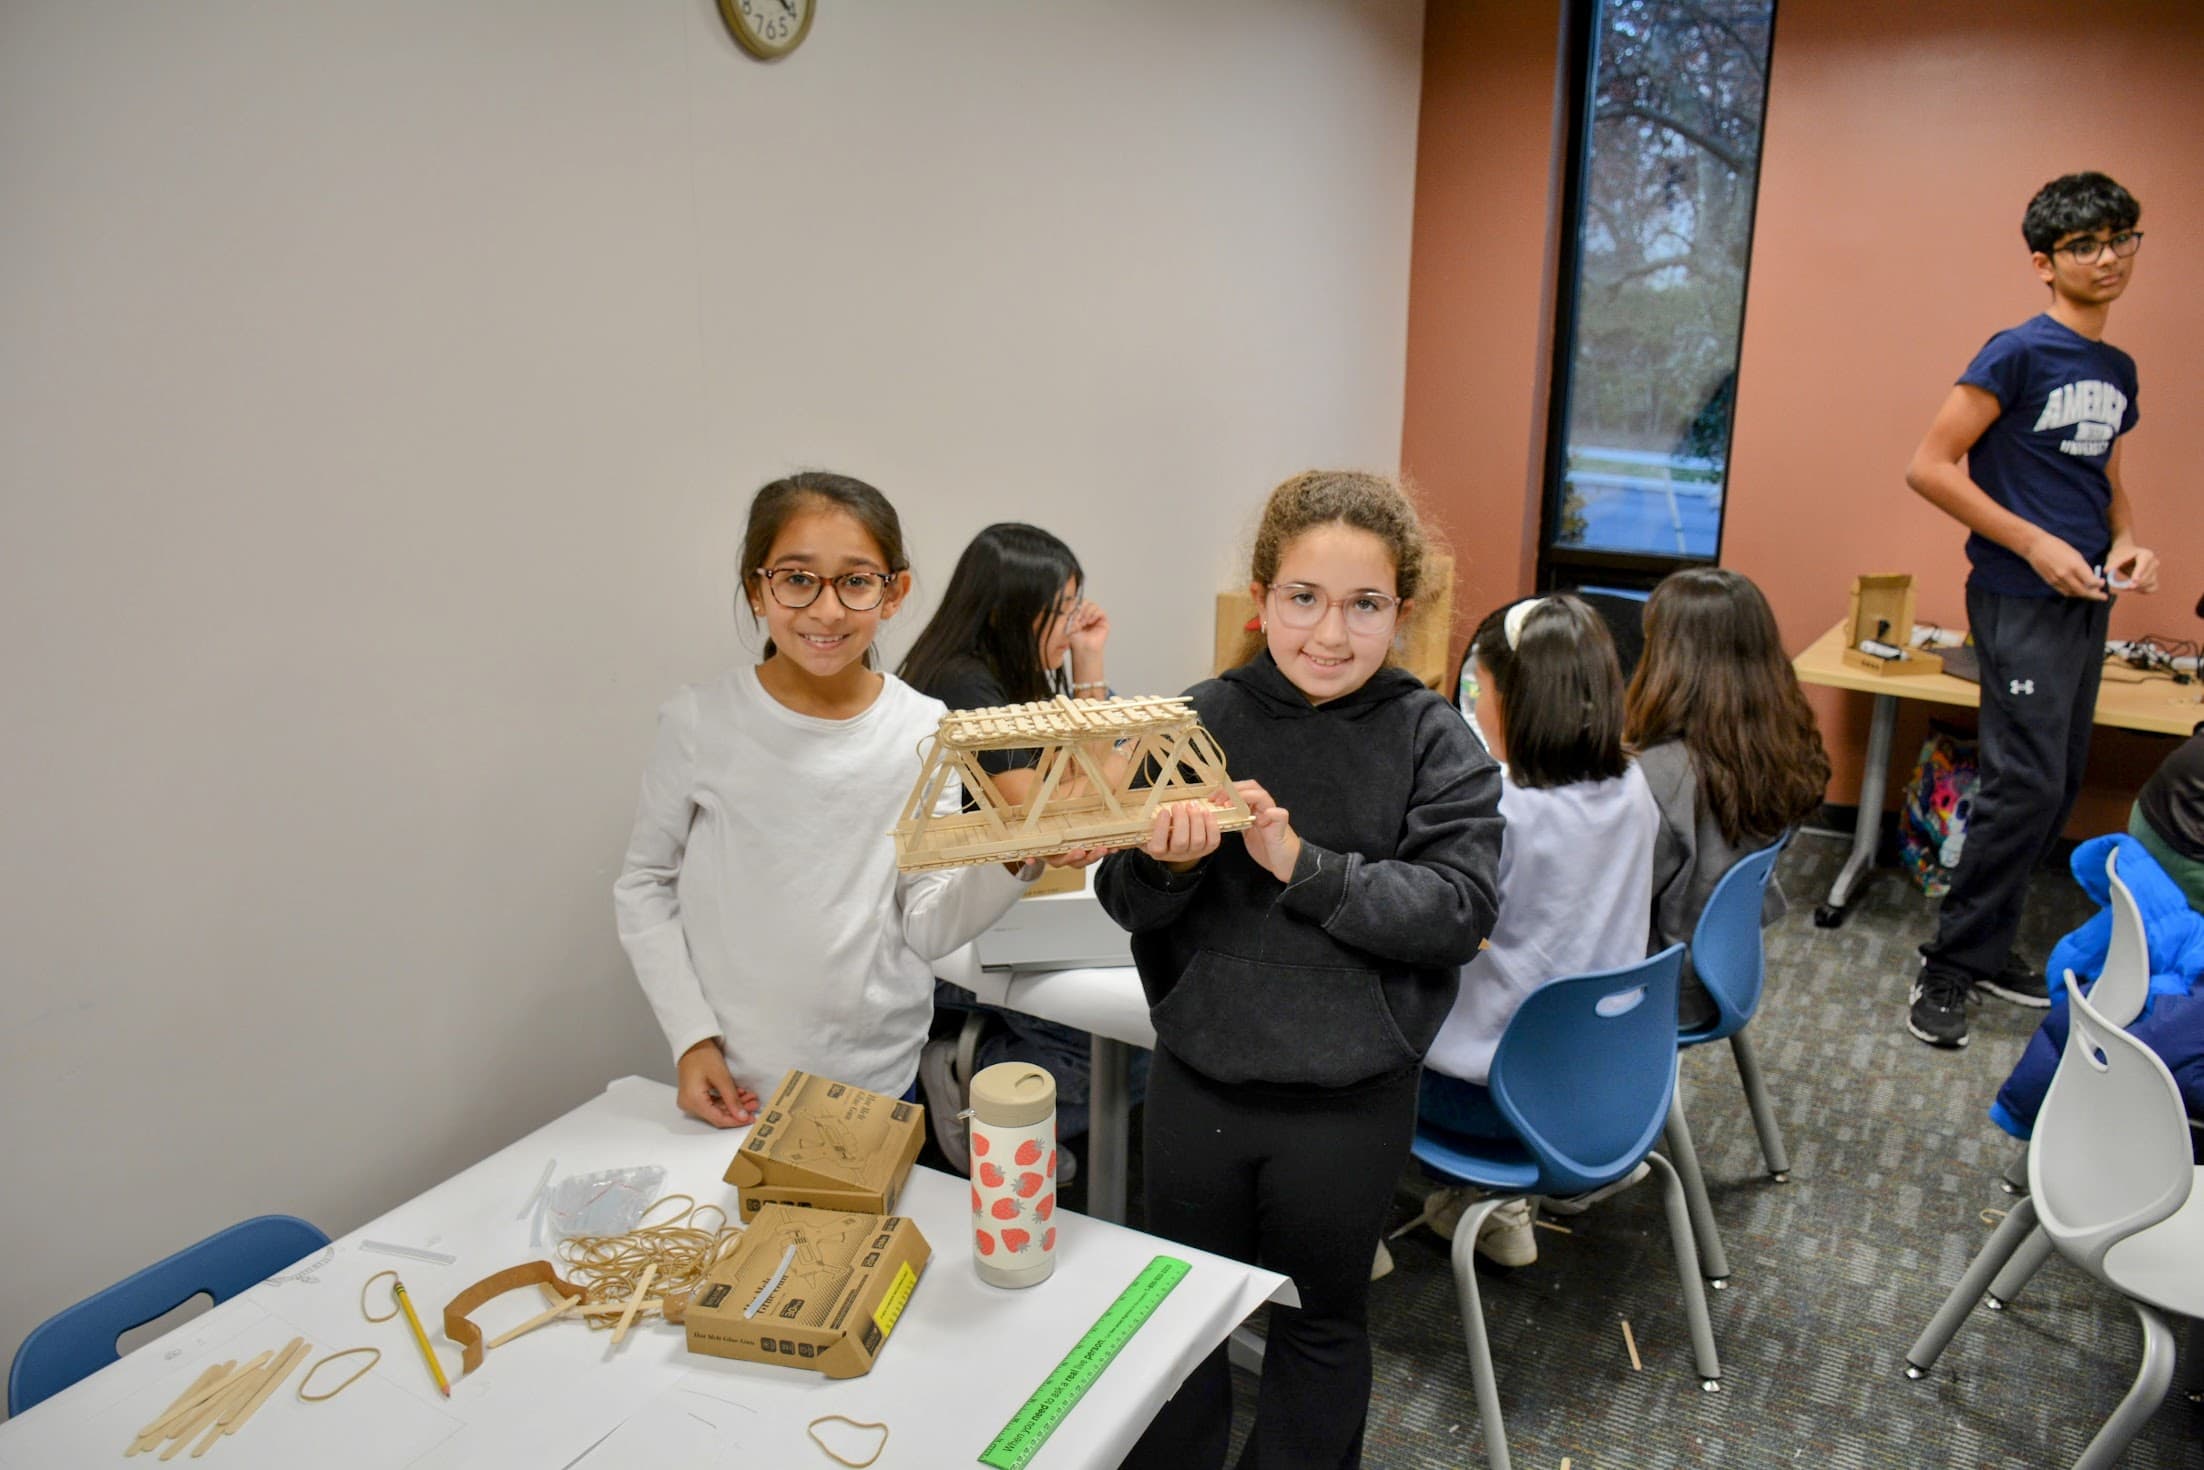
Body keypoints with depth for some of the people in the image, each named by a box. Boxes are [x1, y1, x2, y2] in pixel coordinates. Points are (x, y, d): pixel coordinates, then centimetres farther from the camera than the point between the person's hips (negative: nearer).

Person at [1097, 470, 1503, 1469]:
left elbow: (1460, 909, -18)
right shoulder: (1202, 721, -8)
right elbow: (1127, 904, -6)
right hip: (1198, 1082, 2)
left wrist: (1303, 865, -27)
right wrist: (1166, 863, -28)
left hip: (1350, 1097, -1)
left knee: (1322, 1322, 21)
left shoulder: (1434, 742, -9)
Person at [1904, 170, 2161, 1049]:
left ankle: (1988, 949, 21)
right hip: (2021, 602, -8)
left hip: (2086, 600, 8)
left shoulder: (2118, 370, 13)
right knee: (2027, 787, -11)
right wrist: (2036, 545, -18)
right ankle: (1948, 966, -1)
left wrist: (2125, 543, 6)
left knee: (2058, 788, 10)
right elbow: (1929, 467, -15)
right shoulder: (2020, 353, -10)